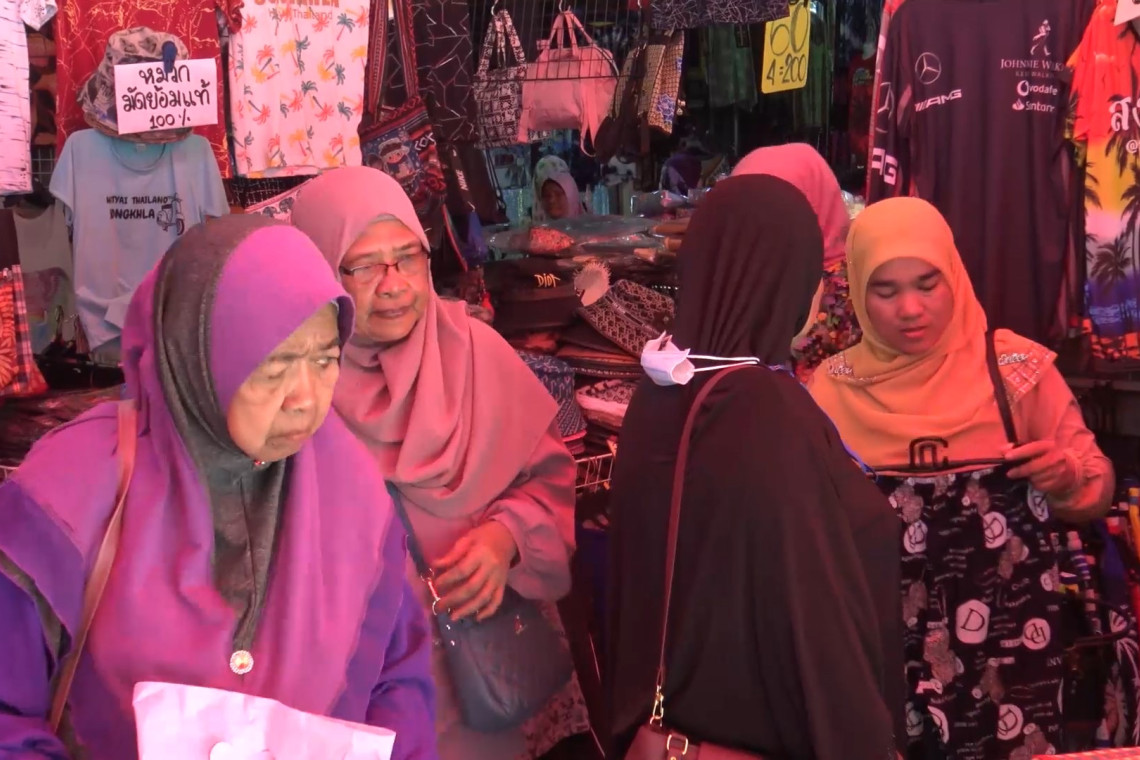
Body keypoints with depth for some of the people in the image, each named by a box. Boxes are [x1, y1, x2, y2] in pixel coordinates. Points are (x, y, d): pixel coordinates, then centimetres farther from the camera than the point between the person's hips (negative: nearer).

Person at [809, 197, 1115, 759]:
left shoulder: (1016, 368, -5)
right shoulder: (834, 386, -1)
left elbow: (1096, 489, 1)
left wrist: (1064, 479, -19)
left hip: (1006, 643, -1)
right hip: (881, 646, 1)